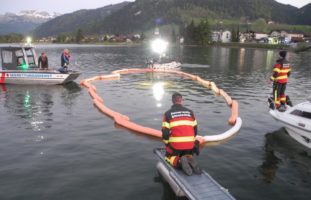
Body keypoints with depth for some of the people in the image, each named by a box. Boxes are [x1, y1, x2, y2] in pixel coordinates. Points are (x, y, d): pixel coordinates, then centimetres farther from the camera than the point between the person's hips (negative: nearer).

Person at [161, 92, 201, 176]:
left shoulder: (168, 113, -2)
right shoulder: (190, 112, 8)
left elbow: (165, 131, -6)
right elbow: (195, 129, 10)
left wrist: (166, 144, 10)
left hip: (175, 144, -3)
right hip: (189, 144, 3)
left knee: (169, 157, 22)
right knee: (188, 156, 30)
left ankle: (180, 161, -12)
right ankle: (190, 160, -7)